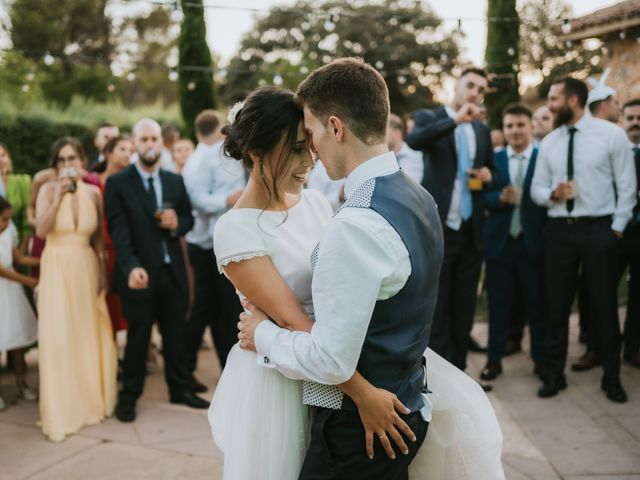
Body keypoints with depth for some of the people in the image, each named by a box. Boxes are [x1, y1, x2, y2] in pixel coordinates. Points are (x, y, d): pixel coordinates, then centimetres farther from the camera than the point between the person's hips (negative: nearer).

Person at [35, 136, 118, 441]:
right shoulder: (48, 190, -6)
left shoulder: (93, 192, 3)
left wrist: (102, 273, 7)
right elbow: (41, 231, -19)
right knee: (59, 338, -1)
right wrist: (59, 197, -25)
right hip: (57, 270, -3)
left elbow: (99, 238, 9)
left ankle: (93, 400, 26)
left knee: (90, 335, 10)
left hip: (87, 269, 3)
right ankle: (62, 412, 9)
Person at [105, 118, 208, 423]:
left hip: (173, 272, 4)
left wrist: (177, 224, -10)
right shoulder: (118, 183, -5)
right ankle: (129, 397, 22)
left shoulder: (175, 181, 10)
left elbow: (188, 219, 15)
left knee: (175, 334, 14)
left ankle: (179, 389, 29)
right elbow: (118, 232, -15)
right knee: (138, 337, 6)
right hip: (140, 273, -4)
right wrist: (132, 267, -31)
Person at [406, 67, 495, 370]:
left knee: (464, 306, 11)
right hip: (438, 228, -5)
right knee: (436, 307, 0)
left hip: (471, 230, 5)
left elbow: (492, 169, 24)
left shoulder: (482, 129, 14)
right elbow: (413, 140, -23)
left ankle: (458, 369, 22)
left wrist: (488, 175, 1)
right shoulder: (430, 117, -1)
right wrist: (456, 119, -29)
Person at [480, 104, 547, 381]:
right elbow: (482, 198, -2)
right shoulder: (493, 159, 5)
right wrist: (500, 197, -21)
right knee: (498, 304, 9)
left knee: (537, 304, 7)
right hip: (499, 241, 2)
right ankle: (494, 359, 20)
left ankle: (541, 359, 21)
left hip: (533, 242, -1)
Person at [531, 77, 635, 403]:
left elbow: (627, 186, -2)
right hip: (558, 230, 3)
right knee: (557, 305, 8)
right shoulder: (548, 142, 7)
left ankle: (611, 377, 22)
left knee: (604, 304, 6)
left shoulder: (611, 134, -4)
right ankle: (554, 374, 22)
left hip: (599, 229, -3)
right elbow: (536, 189, 9)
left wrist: (617, 228, -7)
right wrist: (552, 194, -13)